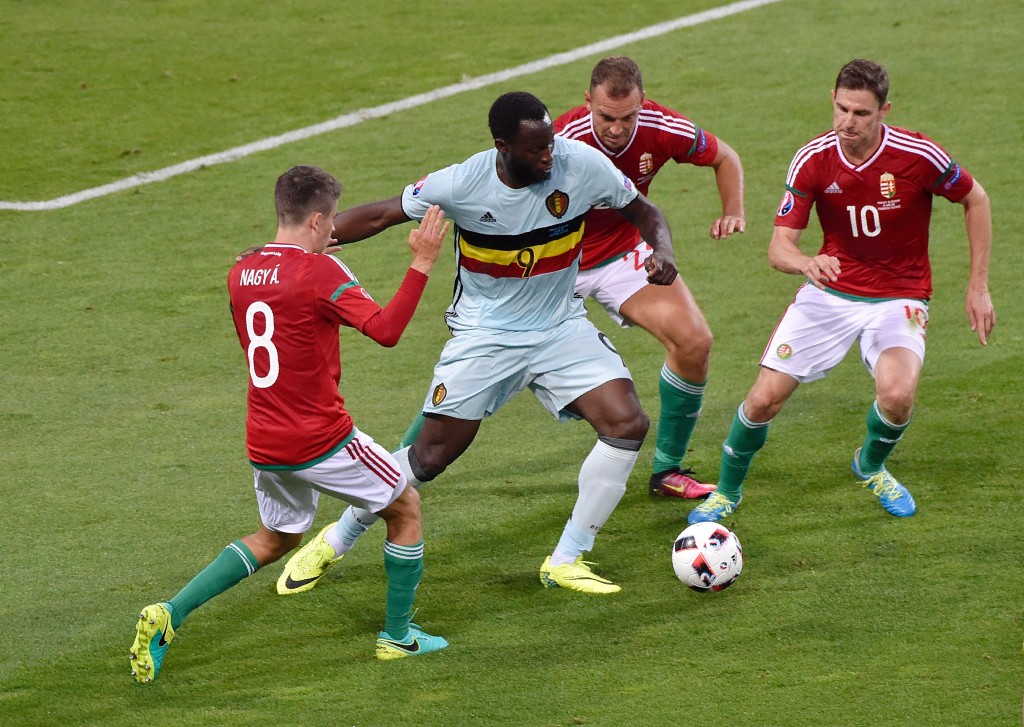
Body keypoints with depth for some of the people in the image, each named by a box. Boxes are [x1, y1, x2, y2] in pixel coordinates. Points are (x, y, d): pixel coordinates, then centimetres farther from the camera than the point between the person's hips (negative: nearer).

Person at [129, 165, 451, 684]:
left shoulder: (241, 274, 5)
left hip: (264, 442, 7)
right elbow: (386, 330, -24)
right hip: (321, 440, -7)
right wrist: (422, 263, -19)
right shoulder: (319, 273, -16)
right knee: (406, 509, 16)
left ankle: (169, 615, 9)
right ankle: (397, 636, 21)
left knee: (276, 539, 26)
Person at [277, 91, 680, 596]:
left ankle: (566, 561, -1)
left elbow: (642, 212, 0)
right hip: (484, 336, -2)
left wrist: (663, 252, -23)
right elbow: (379, 216, -10)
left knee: (627, 424, -16)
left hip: (561, 328, 2)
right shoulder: (462, 185, -22)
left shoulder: (581, 164, -18)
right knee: (430, 456, -2)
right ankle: (336, 541, 23)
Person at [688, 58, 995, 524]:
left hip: (898, 297, -2)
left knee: (896, 394, -29)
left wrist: (978, 287, 0)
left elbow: (976, 201, 0)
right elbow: (778, 247, -13)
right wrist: (804, 262, -38)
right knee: (765, 397, -9)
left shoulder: (917, 155, -18)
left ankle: (871, 466, 8)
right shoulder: (812, 159, -12)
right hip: (830, 291, 2)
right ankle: (727, 492, 20)